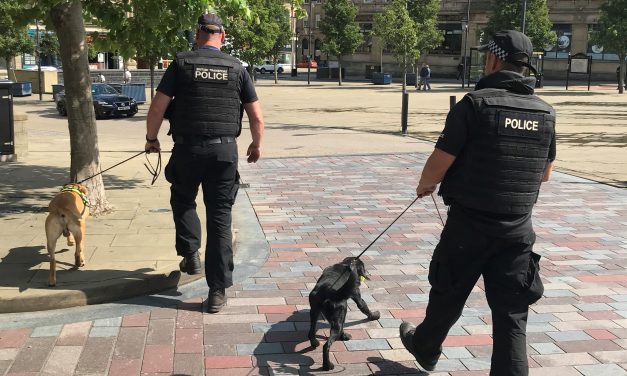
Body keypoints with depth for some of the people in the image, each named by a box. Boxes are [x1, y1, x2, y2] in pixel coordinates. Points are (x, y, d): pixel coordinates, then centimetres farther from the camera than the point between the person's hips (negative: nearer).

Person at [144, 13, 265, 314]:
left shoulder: (181, 63, 0)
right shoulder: (236, 68, 5)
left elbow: (157, 108, -4)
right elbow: (257, 117, 4)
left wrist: (151, 138, 12)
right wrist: (257, 145, 21)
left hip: (188, 148, -1)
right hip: (225, 150, 1)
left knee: (183, 200, 27)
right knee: (220, 218, 5)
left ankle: (190, 254, 18)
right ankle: (218, 290, 5)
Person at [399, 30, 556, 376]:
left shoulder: (474, 104, -14)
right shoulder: (545, 113, 3)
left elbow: (439, 163, -14)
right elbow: (544, 174, 14)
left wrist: (425, 185, 8)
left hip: (469, 224, -3)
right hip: (518, 229, 4)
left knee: (447, 296, 19)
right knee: (512, 314, 8)